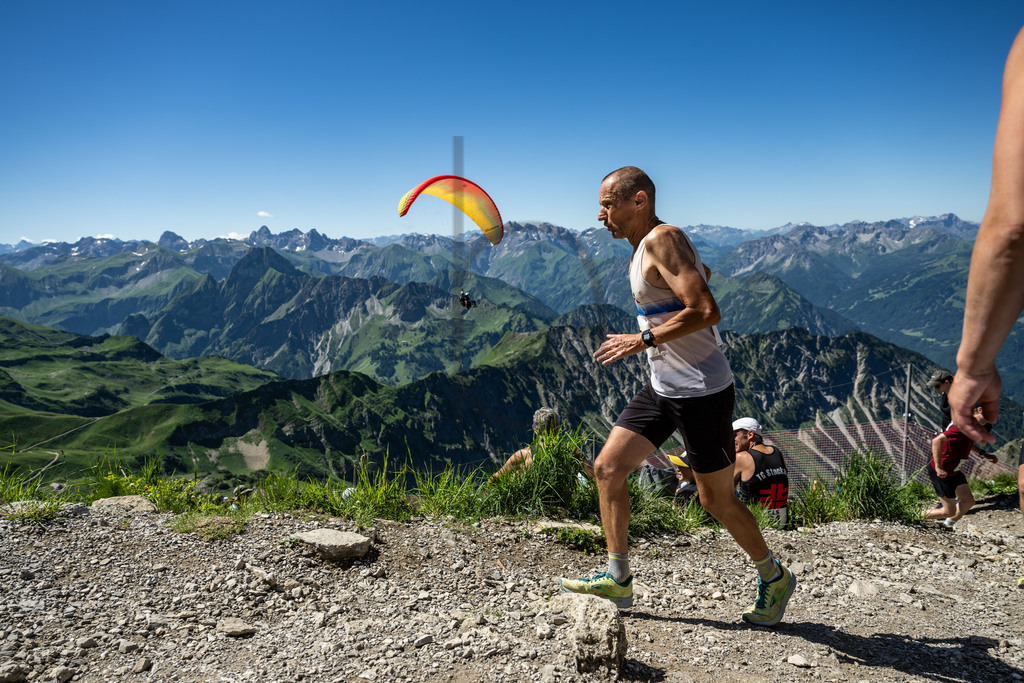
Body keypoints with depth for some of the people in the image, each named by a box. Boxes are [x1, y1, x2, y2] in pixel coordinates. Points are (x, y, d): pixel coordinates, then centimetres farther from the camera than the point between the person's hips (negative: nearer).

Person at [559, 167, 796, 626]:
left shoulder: (663, 239, -17)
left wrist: (643, 340, -26)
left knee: (716, 499, 4)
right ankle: (618, 579, 12)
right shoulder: (645, 249, 12)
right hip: (662, 387, 10)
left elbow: (706, 312, -27)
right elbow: (698, 270, 29)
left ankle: (774, 579, 29)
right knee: (607, 468, 3)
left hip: (701, 391, -10)